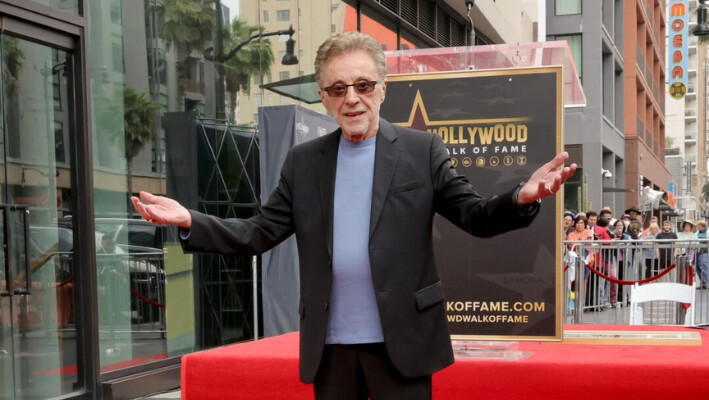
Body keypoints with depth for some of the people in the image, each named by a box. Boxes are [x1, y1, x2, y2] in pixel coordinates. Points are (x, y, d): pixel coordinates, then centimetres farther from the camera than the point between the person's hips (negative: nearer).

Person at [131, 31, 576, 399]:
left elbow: (476, 216, -3)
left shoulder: (422, 150, 1)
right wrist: (189, 221, -8)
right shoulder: (303, 161, 8)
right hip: (330, 348, 3)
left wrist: (522, 198, -24)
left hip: (401, 343, -3)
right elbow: (260, 233, 6)